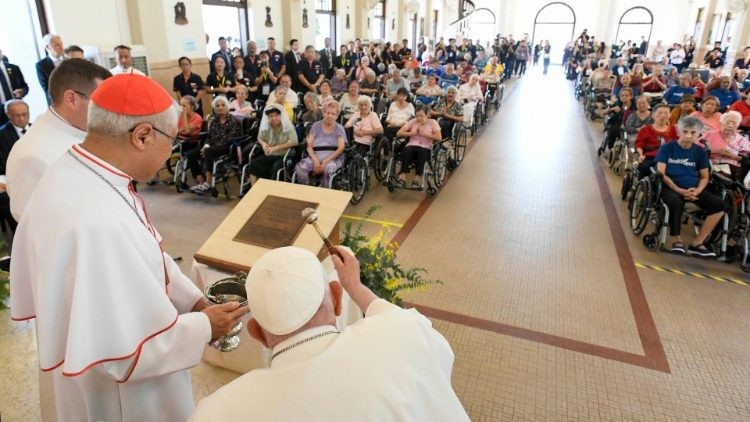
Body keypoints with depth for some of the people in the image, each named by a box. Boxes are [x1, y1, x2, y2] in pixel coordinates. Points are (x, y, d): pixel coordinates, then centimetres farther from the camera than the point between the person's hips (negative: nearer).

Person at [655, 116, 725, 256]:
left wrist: (697, 190, -10)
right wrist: (679, 190, -17)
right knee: (676, 202, -37)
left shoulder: (700, 152, 11)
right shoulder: (667, 148, 1)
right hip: (671, 188, -4)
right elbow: (661, 173, -7)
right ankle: (677, 240, -15)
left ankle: (697, 243, -10)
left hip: (693, 190, 5)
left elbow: (704, 177, 13)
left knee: (718, 204, -18)